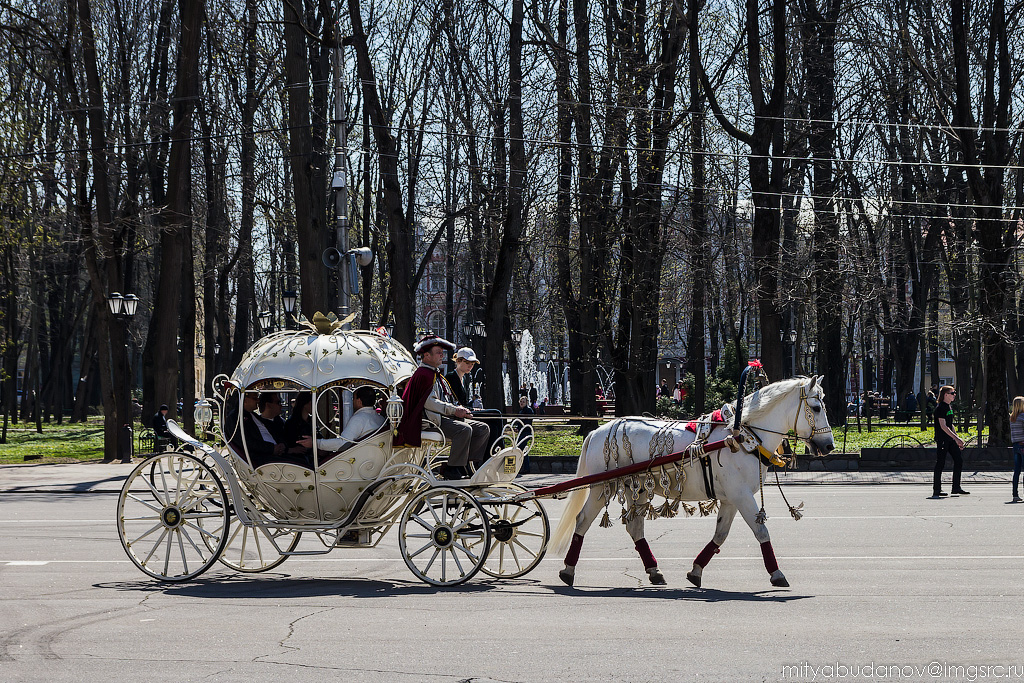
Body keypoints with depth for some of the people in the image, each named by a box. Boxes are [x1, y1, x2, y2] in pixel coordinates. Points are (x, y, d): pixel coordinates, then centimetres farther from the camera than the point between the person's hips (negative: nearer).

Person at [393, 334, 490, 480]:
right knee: (464, 429, -34)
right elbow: (428, 402, -18)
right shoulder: (423, 374, -7)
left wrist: (459, 409, 4)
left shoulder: (437, 375, 26)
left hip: (445, 418, 10)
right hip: (432, 420, -10)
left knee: (482, 429, -2)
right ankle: (452, 469, -29)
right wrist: (454, 410, -21)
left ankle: (467, 464, -9)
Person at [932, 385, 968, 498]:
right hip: (942, 439, -9)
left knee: (959, 460, 4)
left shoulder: (949, 407, 15)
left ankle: (956, 487, 10)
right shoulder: (940, 408, -14)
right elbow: (943, 426, -20)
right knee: (940, 463, -5)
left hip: (950, 439, 9)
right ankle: (936, 490, 1)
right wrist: (956, 438, -23)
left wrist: (957, 439, 18)